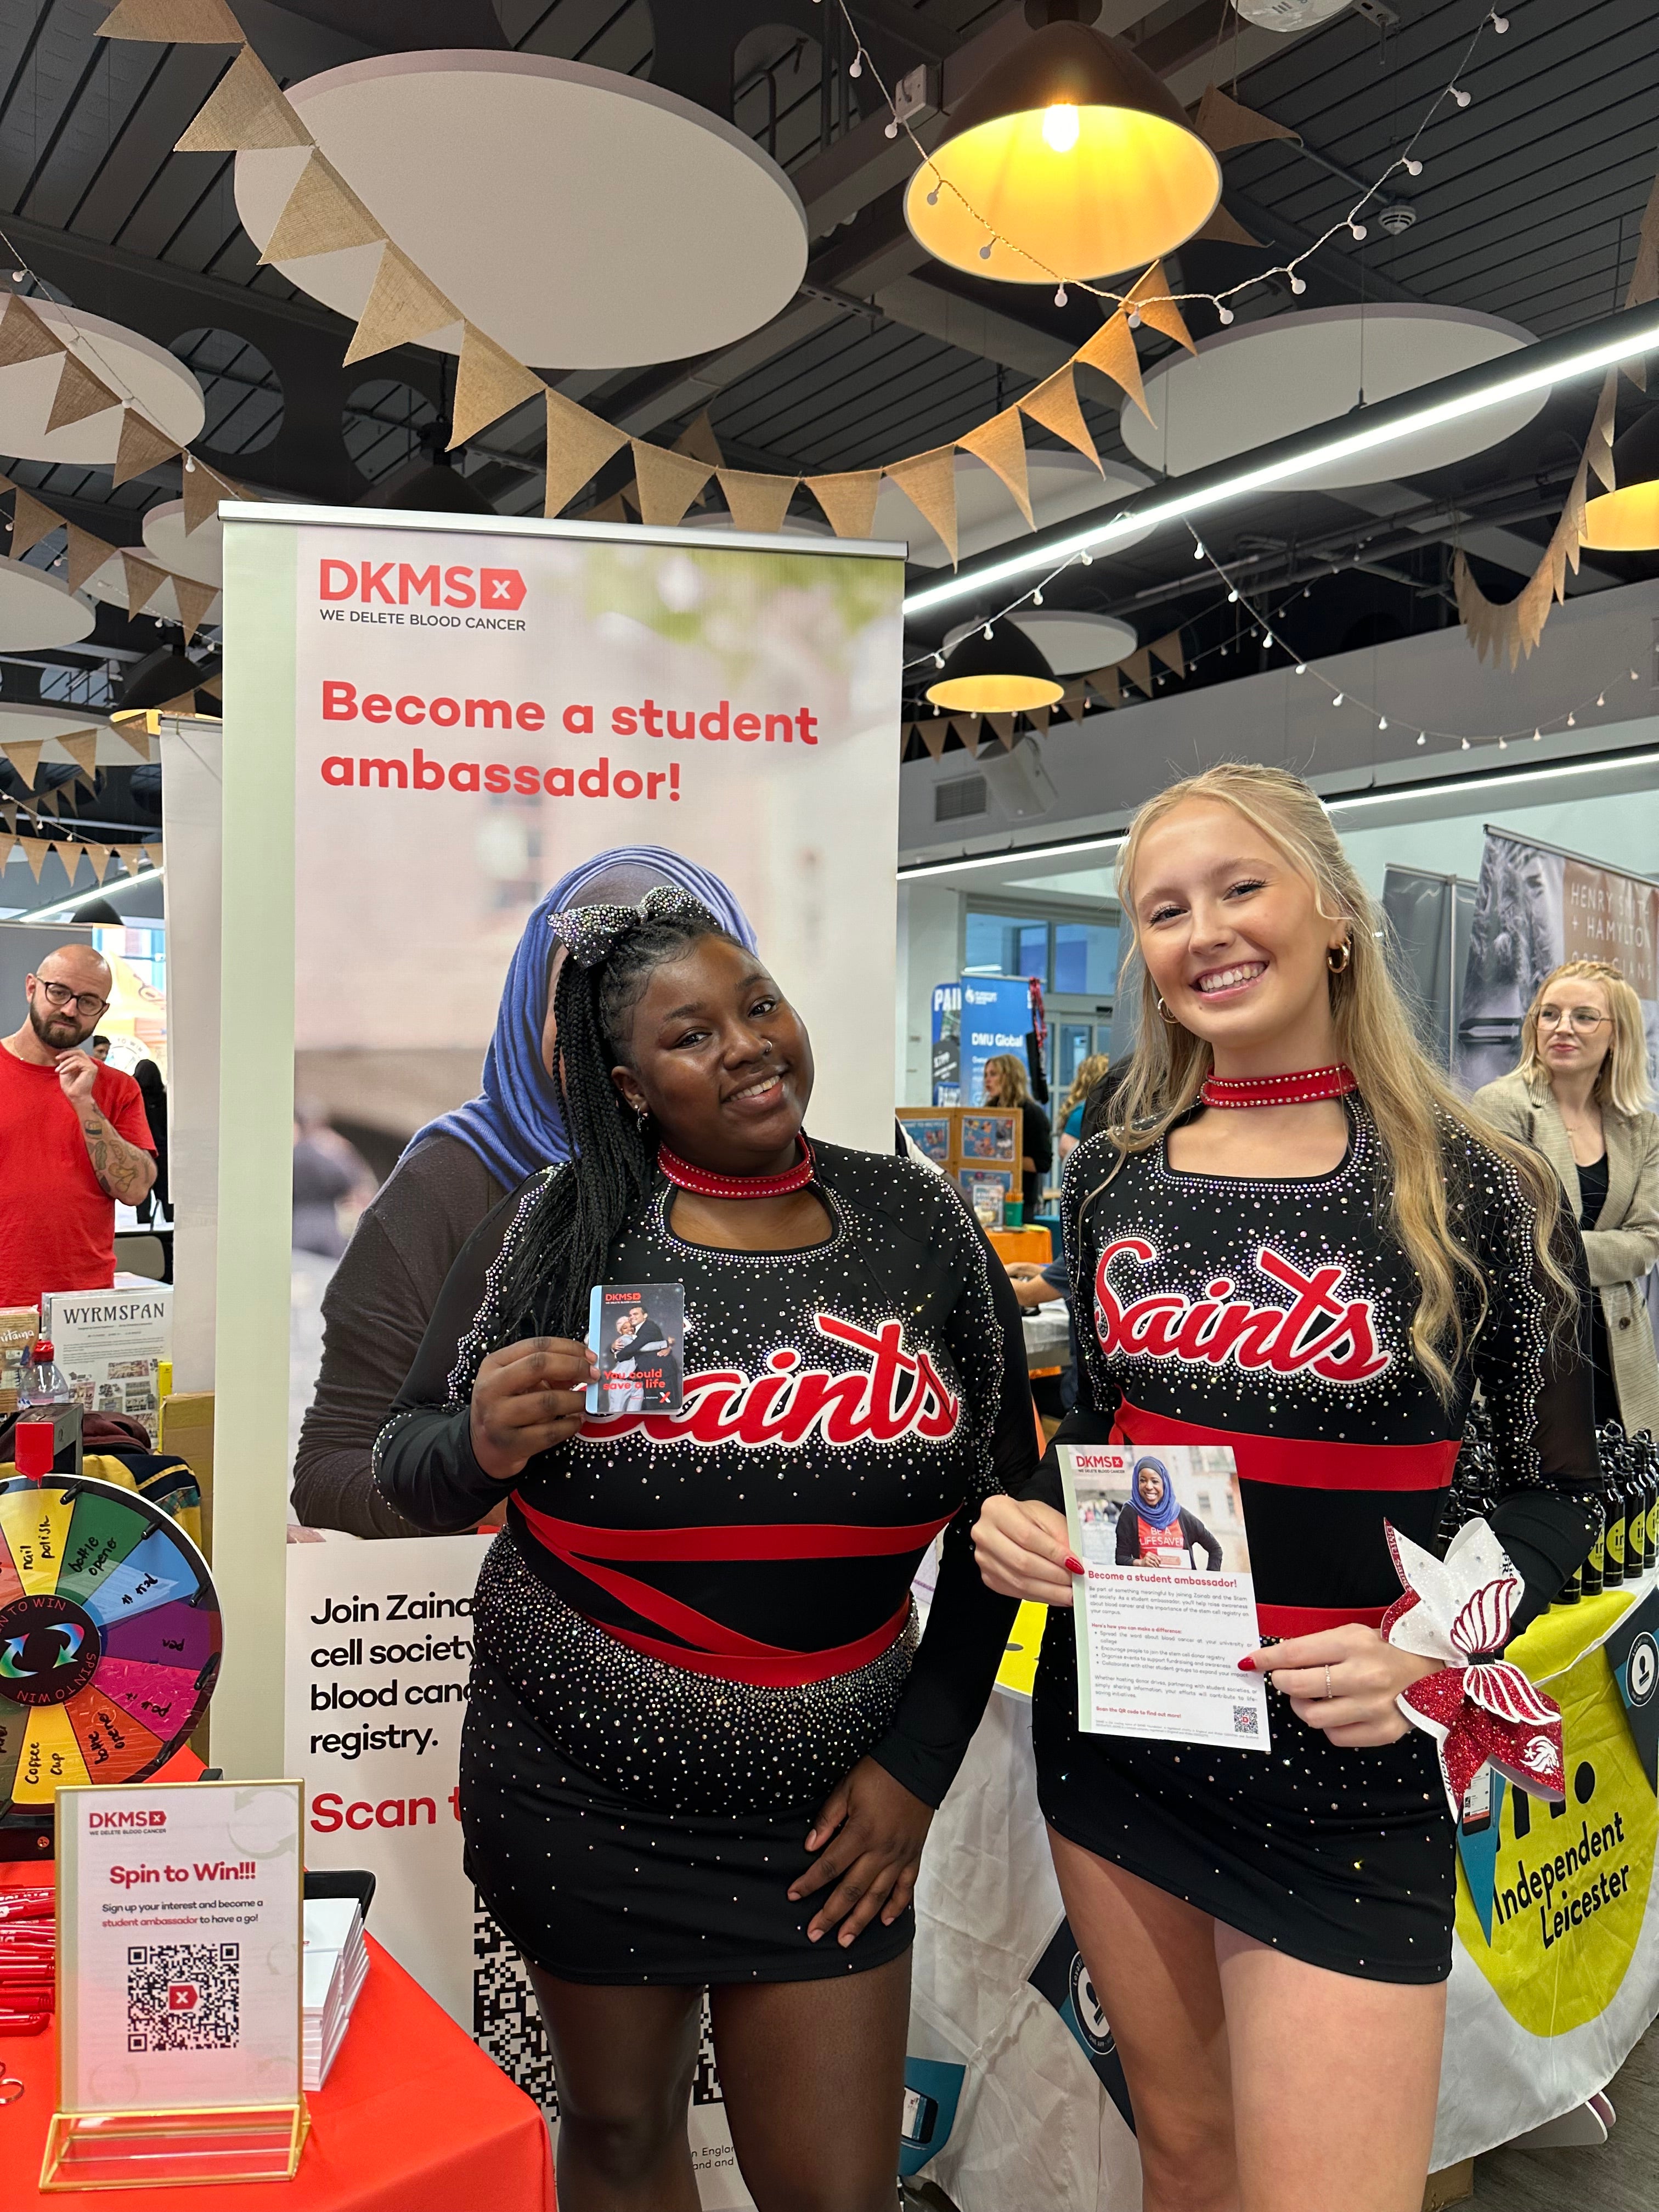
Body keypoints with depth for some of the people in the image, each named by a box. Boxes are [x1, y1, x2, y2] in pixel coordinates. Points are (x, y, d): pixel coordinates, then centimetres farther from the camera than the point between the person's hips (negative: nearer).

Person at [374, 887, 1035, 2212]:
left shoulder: (922, 1227, -6)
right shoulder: (555, 1235, -10)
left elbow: (1000, 1509, 1)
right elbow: (409, 1472, -1)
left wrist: (918, 1766, -3)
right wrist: (482, 1444, -25)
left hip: (823, 1820, 1)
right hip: (579, 1796, 0)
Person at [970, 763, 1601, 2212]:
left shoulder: (1473, 1191, -10)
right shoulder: (1112, 1180, 1)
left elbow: (1558, 1490, -2)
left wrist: (1428, 1644, -18)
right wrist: (1025, 1515, -8)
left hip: (1344, 1769, -3)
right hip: (1110, 1728, 4)